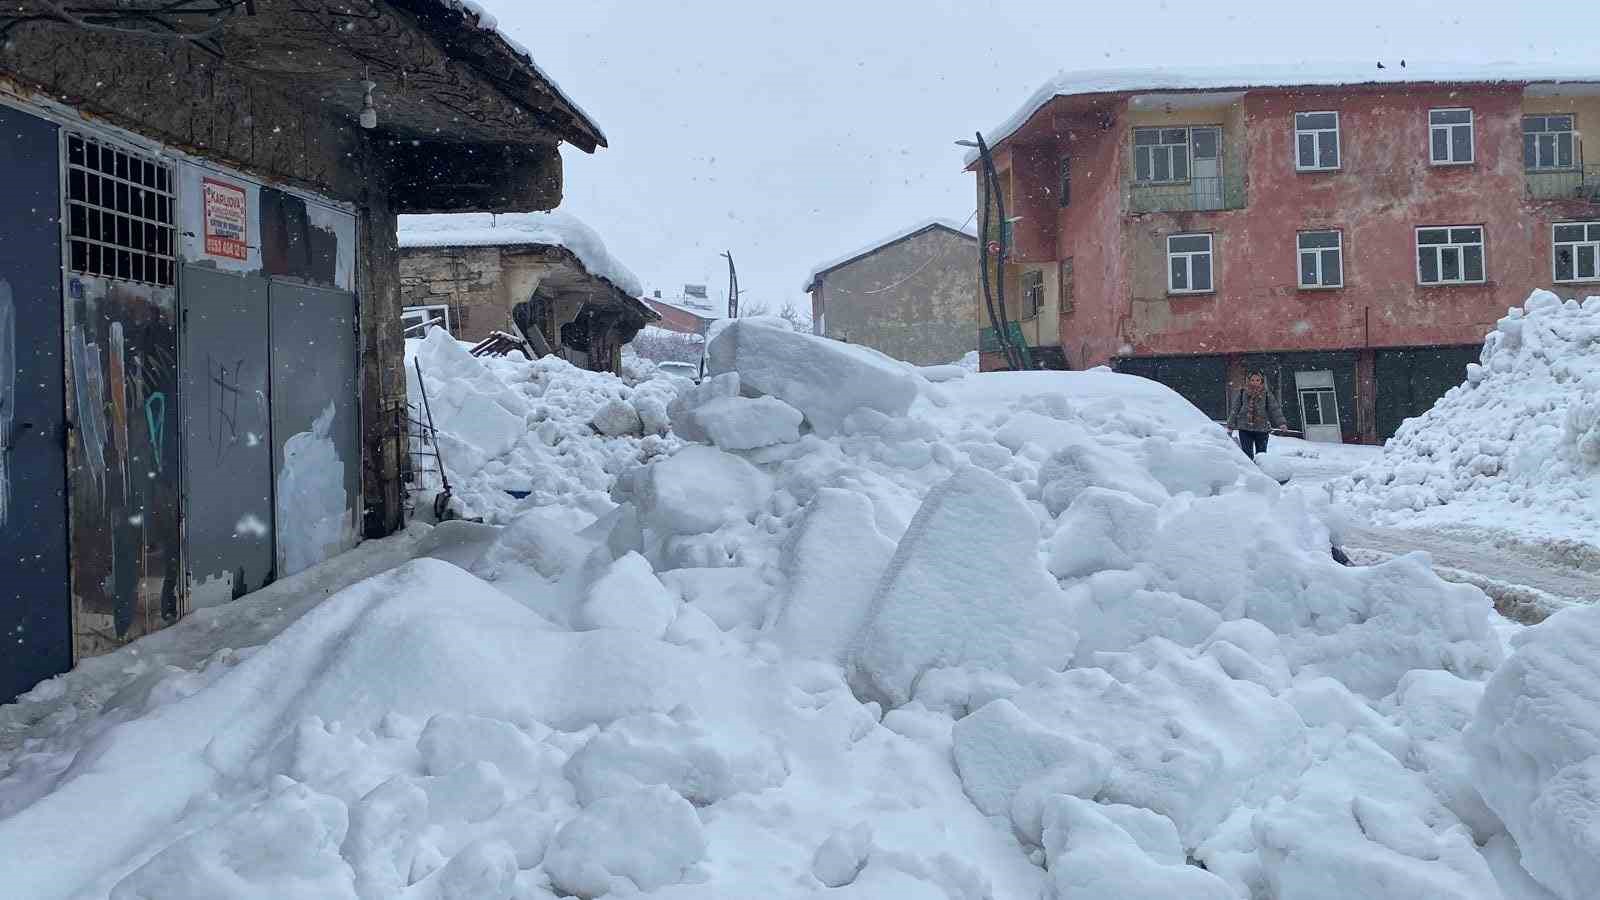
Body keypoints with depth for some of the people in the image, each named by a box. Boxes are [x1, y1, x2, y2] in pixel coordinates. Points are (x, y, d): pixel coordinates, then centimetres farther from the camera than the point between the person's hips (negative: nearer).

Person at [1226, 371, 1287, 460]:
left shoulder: (1267, 395, 5)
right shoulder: (1241, 393, 6)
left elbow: (1275, 409, -1)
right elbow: (1234, 410, 9)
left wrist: (1281, 423, -15)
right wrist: (1230, 426, 6)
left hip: (1262, 429, 0)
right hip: (1245, 429, 0)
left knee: (1261, 455, 5)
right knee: (1247, 454, -2)